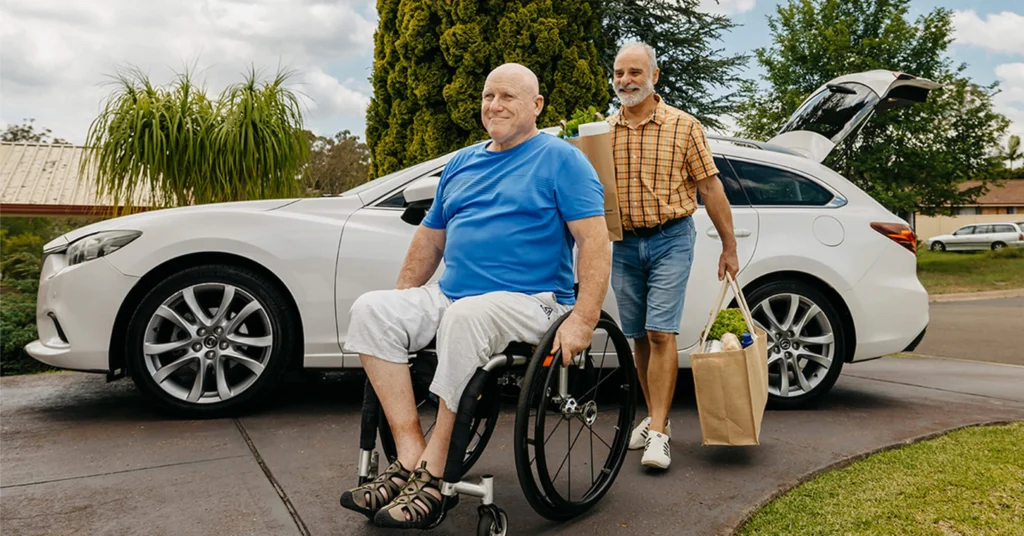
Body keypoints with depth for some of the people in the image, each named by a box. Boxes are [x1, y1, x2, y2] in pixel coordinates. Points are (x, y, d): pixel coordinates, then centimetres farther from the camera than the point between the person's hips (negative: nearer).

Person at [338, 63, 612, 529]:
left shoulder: (560, 159, 0)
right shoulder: (461, 163, 20)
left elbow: (595, 241, -9)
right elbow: (430, 239, 25)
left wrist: (582, 319, -20)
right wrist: (402, 300, 16)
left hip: (528, 301, -6)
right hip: (450, 296, 7)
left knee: (466, 316, -37)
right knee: (371, 309, -15)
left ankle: (432, 474, -25)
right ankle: (409, 458, -20)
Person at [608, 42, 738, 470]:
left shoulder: (683, 126, 0)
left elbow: (710, 188, 1)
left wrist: (728, 247, 0)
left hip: (670, 241, -3)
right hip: (624, 244, 4)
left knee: (661, 333, -11)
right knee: (638, 337, 9)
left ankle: (658, 434, -8)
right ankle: (654, 416, 24)